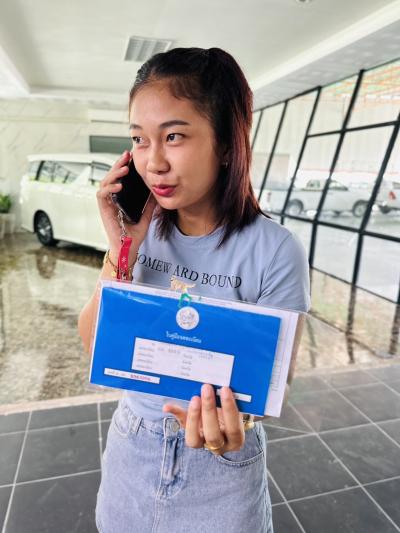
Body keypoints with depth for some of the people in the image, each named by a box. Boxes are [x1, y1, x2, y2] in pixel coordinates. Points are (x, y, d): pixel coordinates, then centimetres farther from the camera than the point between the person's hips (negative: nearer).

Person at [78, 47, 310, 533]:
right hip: (130, 445, 4)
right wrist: (121, 249, -22)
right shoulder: (140, 229, -9)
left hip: (221, 462, -3)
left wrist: (237, 417, -34)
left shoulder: (274, 250, -22)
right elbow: (95, 346, -9)